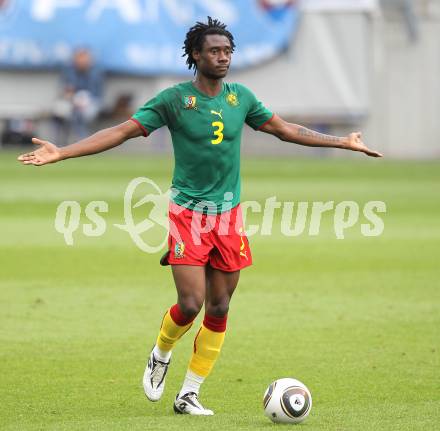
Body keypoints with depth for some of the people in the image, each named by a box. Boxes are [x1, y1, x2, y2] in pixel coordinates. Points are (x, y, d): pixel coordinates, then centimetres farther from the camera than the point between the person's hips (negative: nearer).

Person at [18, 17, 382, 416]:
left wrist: (343, 142, 22)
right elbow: (122, 131, -8)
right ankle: (160, 356, 18)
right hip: (188, 213, -4)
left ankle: (189, 394, 13)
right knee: (191, 303, -14)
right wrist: (60, 153, -17)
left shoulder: (241, 97, 6)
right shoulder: (174, 99, -7)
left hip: (229, 214, 4)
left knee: (219, 308, 3)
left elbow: (285, 129, 19)